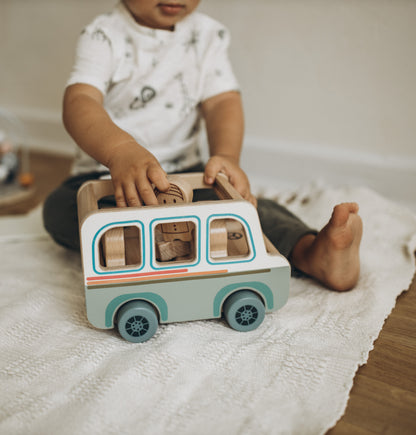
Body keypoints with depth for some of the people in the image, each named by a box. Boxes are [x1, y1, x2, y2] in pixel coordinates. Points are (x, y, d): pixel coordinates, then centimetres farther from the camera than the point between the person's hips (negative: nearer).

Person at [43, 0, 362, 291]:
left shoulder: (209, 36, 2)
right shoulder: (104, 37, -10)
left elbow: (222, 101, -10)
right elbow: (79, 102, -27)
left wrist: (226, 157, -33)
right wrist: (121, 151, -50)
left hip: (184, 170, 2)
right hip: (107, 170, -1)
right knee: (60, 208, -31)